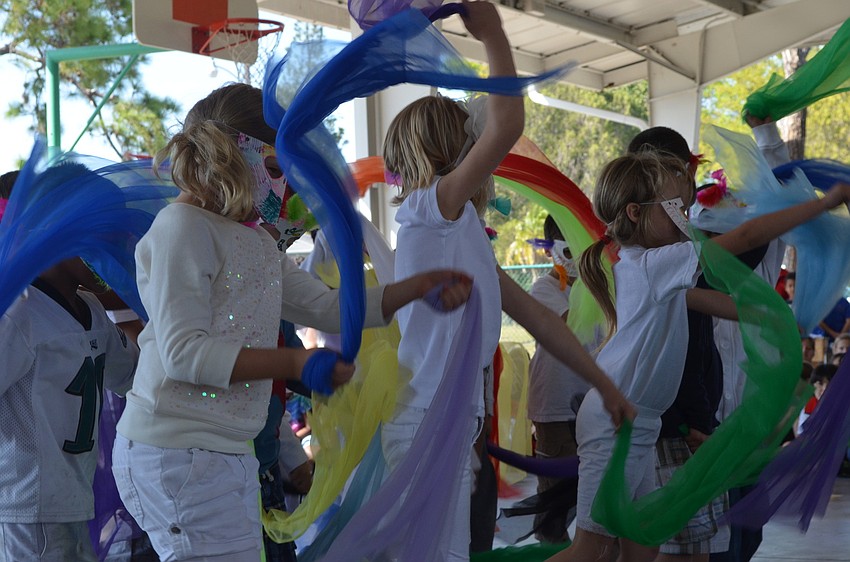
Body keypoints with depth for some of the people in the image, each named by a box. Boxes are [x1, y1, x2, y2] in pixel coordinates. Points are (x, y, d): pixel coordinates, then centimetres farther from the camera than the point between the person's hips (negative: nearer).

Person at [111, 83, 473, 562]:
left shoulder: (257, 242, 16)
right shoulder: (184, 226, -12)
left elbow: (327, 308, 20)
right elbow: (182, 351, -20)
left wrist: (421, 287, 15)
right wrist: (296, 364, -22)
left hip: (229, 451, 9)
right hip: (178, 451, -9)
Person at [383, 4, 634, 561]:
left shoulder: (464, 233, 18)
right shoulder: (428, 209, -9)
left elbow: (536, 315, 20)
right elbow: (508, 125, -22)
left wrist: (605, 385, 22)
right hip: (425, 424, -9)